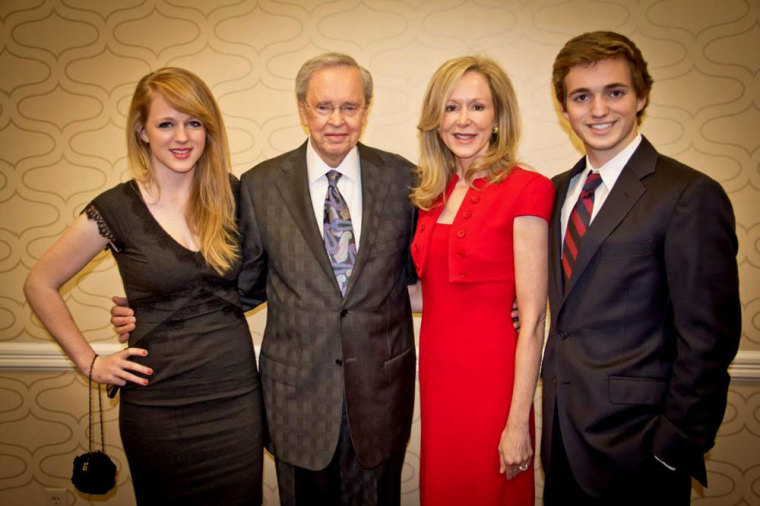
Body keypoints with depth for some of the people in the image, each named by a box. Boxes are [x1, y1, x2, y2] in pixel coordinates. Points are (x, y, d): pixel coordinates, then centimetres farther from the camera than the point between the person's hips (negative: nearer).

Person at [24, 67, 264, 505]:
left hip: (237, 398, 2)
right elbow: (40, 285, 3)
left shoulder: (232, 194, -2)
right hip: (159, 408, -2)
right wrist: (90, 362, 1)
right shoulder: (117, 209, -9)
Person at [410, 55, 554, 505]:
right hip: (437, 373, 6)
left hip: (490, 380, -6)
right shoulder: (433, 194, 6)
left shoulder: (526, 189, -13)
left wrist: (517, 422, -16)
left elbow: (533, 318, -15)